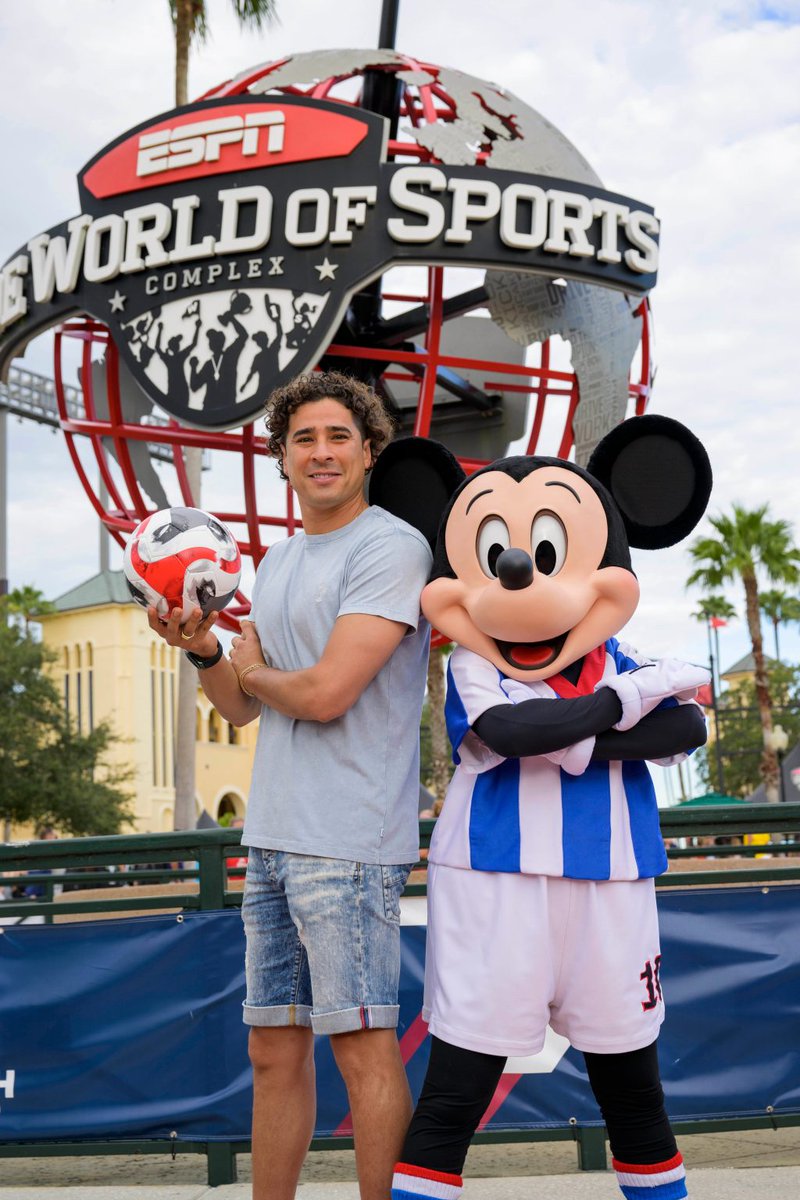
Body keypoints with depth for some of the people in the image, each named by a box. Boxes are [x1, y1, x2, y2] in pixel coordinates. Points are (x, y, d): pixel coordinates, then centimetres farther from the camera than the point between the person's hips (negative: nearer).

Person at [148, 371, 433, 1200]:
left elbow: (326, 694, -17)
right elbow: (241, 707, 18)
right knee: (274, 1051, 12)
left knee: (362, 1047, -3)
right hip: (272, 838, 8)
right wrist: (204, 650, -2)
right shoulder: (277, 563, 18)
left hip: (347, 843, -8)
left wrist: (256, 670, 3)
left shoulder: (391, 548, -9)